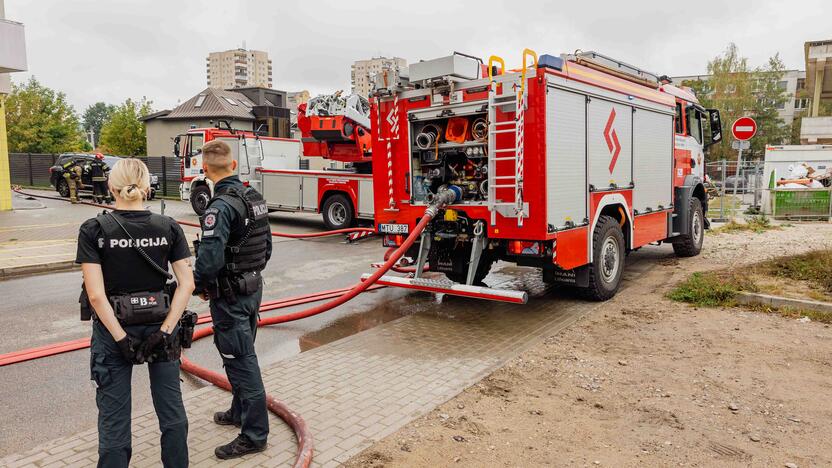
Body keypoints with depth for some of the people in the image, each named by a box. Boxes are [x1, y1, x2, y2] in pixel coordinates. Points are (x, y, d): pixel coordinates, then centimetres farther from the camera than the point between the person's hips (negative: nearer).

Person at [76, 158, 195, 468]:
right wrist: (165, 331, -12)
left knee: (114, 415, 10)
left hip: (113, 328, -1)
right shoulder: (169, 228, -5)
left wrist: (122, 339, -13)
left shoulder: (93, 231, -11)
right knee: (171, 407, 15)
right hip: (160, 324, 2)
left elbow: (96, 294, -17)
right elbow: (187, 284, -11)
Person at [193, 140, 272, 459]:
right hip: (254, 288, 9)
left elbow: (209, 257, -27)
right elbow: (266, 247, 12)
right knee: (242, 355, 22)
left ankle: (255, 434, 9)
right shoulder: (254, 197, 6)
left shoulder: (221, 206, -21)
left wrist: (199, 285, -9)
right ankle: (240, 412, 39)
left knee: (241, 361, -1)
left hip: (230, 295, -9)